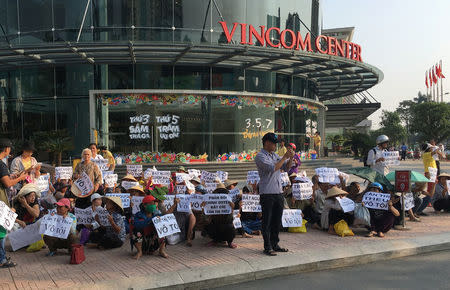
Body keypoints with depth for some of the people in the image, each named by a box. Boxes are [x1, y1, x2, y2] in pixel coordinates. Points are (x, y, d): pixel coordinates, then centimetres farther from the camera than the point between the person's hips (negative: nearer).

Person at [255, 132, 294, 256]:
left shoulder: (275, 155, 16)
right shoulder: (260, 156, -9)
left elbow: (287, 168, 16)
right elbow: (273, 168, -20)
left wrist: (291, 158, -1)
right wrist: (285, 157, -15)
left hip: (279, 192, 8)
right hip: (267, 193, -7)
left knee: (277, 220, 12)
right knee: (267, 221, -1)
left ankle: (274, 244, 23)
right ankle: (267, 247, 7)